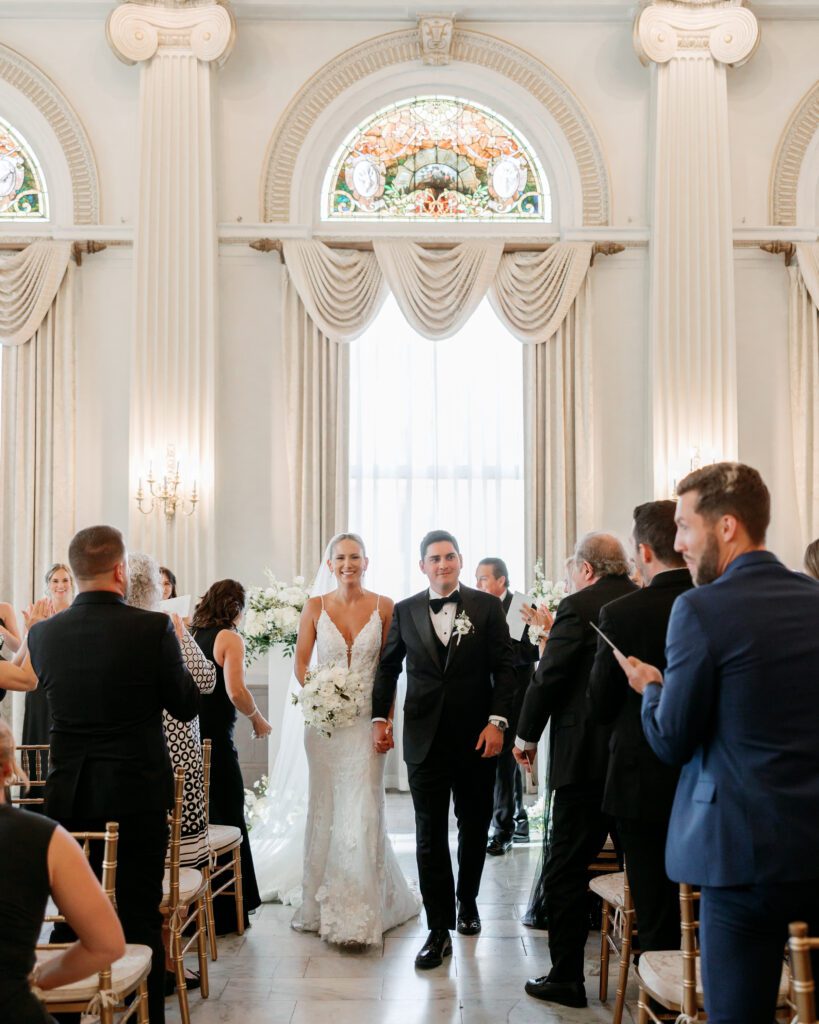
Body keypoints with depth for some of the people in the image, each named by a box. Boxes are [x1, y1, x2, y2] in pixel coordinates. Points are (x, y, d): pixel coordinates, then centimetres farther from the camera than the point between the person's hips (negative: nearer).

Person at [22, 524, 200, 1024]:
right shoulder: (154, 628, -14)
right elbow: (187, 706, -5)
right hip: (137, 795, -3)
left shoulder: (43, 633, -3)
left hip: (68, 796, 4)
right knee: (140, 920, 8)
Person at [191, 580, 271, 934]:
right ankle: (225, 913, 12)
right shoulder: (229, 638, -9)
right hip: (215, 741, -6)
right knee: (226, 821, 5)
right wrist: (258, 719, -4)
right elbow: (236, 692, -20)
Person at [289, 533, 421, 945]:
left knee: (362, 811, -5)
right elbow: (301, 663, 5)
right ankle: (325, 902, 24)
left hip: (366, 719, -2)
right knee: (326, 809, 10)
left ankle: (359, 914, 2)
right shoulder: (315, 607, 2)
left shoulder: (383, 607, -1)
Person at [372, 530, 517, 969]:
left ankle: (467, 902, 36)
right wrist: (379, 717, 1)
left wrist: (497, 721, -12)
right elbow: (388, 666, 11)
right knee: (430, 835, 1)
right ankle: (439, 930, 7)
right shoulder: (405, 611, 5)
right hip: (425, 739, 1)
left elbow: (504, 668, -3)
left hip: (477, 738, 0)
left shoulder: (487, 606, -1)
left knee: (474, 829, 14)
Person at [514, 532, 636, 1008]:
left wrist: (527, 735, 1)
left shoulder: (579, 607, -12)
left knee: (566, 871, 5)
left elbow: (550, 676, -13)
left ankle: (567, 978, 10)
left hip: (586, 756, -6)